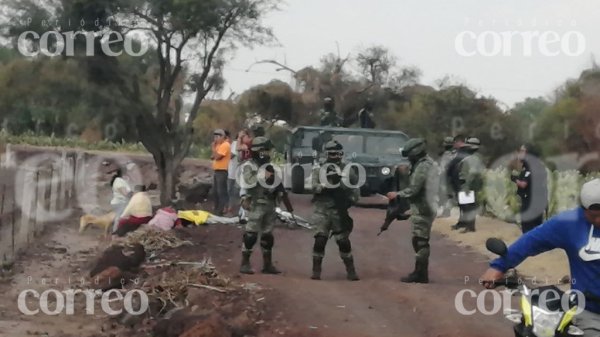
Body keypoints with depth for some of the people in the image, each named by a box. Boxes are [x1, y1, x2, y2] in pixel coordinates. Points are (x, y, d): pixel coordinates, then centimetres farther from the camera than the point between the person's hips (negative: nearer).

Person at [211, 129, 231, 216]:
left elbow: (217, 156, -21)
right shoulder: (218, 145, 17)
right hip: (216, 171, 10)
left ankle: (221, 211, -7)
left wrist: (214, 147, -11)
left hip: (222, 171, -10)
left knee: (221, 192, -8)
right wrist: (214, 155, 1)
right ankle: (216, 210, 21)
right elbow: (212, 156, 22)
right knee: (215, 191, 14)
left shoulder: (225, 145, -14)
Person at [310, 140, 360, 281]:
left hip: (339, 211, 1)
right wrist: (325, 185, -23)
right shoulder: (318, 169, 5)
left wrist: (352, 200, -5)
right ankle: (316, 270, 2)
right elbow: (315, 188, -7)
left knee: (344, 241, 1)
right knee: (320, 240, -8)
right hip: (322, 209, -1)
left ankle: (350, 271, 11)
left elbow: (354, 188, 11)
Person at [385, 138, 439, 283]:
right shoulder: (429, 163, 16)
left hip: (422, 210, -10)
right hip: (427, 207, 10)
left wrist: (397, 195, -7)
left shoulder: (422, 167, -16)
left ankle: (420, 274, -4)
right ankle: (421, 273, 18)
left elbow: (413, 190, -19)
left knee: (420, 242, -7)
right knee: (422, 242, 14)